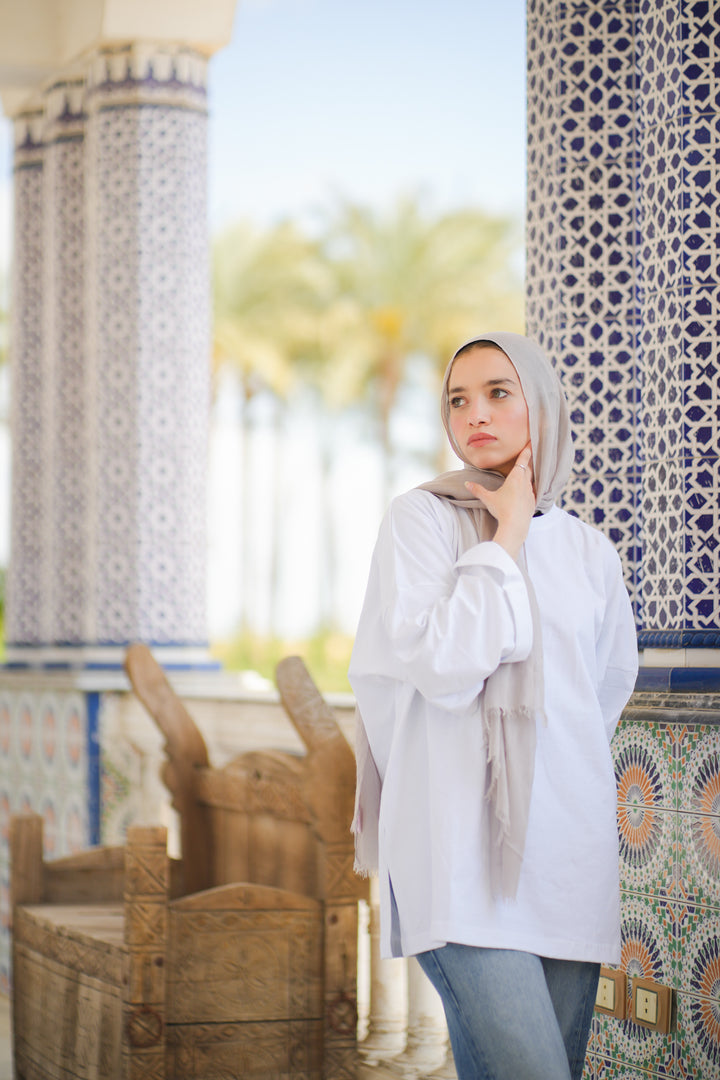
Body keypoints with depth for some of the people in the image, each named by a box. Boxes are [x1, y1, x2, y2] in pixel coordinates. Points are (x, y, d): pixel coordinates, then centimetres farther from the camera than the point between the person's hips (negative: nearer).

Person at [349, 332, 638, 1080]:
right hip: (461, 847, -5)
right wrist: (507, 535, -4)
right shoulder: (422, 519, 2)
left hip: (569, 848, 5)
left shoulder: (588, 551, 14)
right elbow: (440, 661, -12)